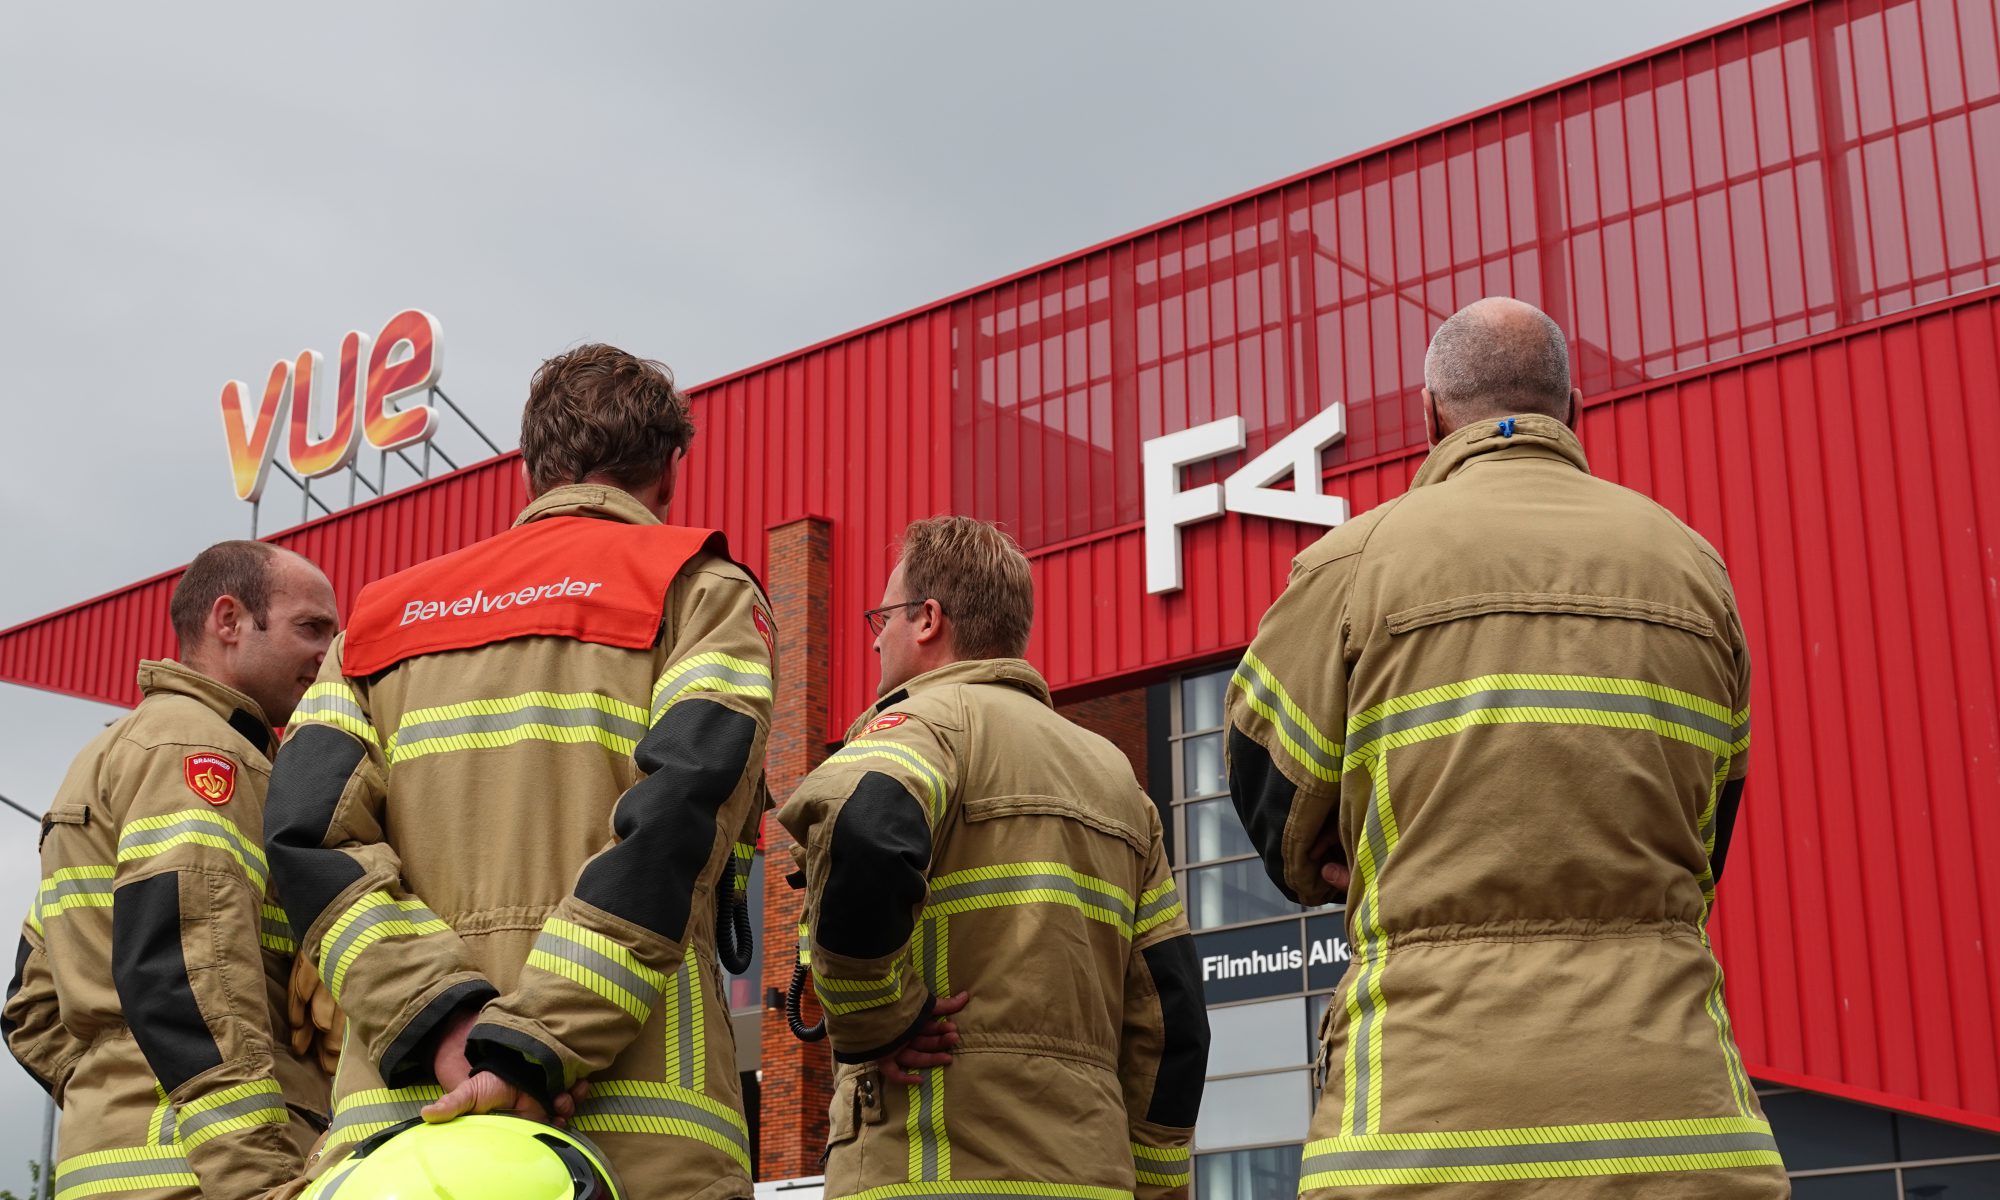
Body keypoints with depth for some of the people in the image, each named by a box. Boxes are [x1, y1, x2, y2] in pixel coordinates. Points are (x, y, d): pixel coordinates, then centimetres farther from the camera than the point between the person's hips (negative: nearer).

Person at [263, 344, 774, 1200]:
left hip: (392, 1126, 4)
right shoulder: (700, 591, 9)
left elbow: (309, 834, 4)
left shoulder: (383, 614, 22)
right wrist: (538, 1043, -14)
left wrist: (444, 1020, -7)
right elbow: (677, 815, -10)